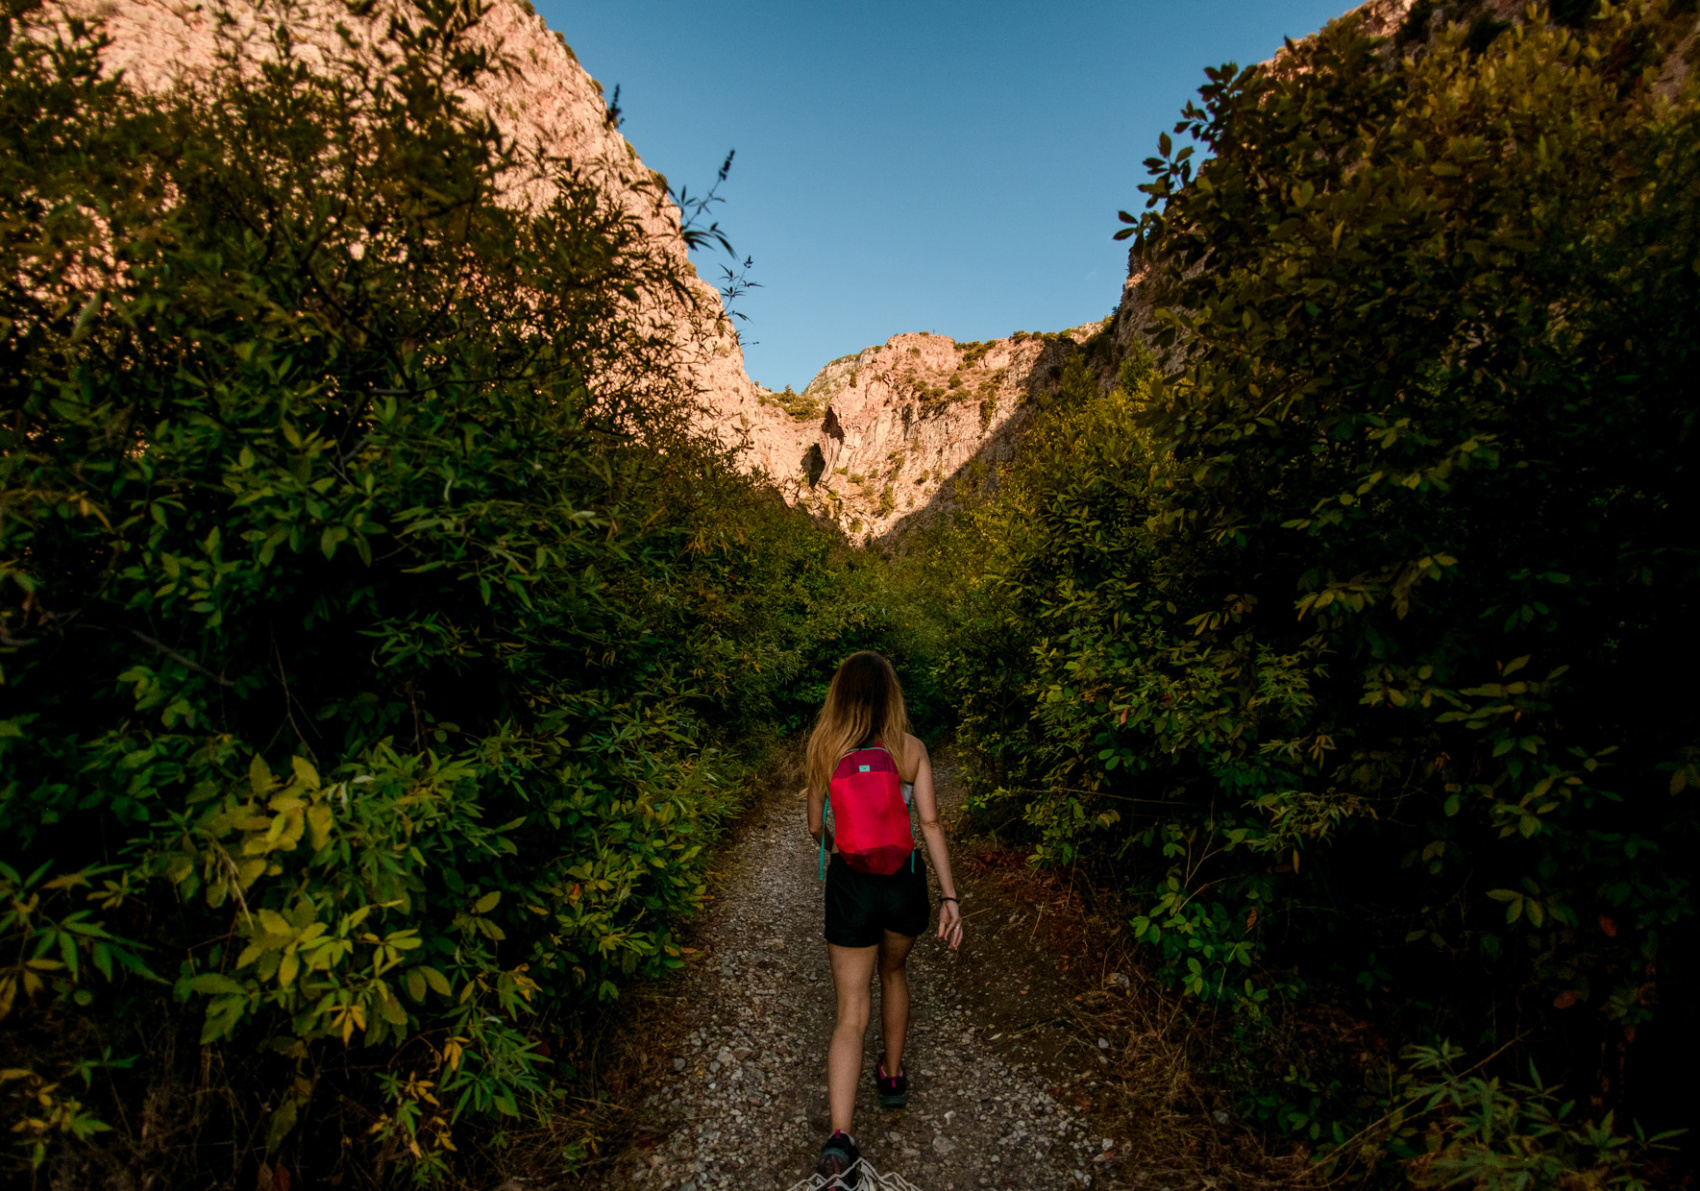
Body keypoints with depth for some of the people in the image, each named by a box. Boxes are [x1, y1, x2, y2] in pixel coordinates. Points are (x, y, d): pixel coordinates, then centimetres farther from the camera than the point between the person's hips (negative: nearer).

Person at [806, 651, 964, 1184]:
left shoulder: (825, 751, -8)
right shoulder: (911, 749, -8)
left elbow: (817, 827, 2)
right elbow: (930, 824, -9)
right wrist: (949, 896, -4)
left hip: (850, 884, -1)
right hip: (905, 882, 2)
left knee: (851, 1014, 8)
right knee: (893, 972, 30)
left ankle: (840, 1137, -4)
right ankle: (893, 1076, 46)